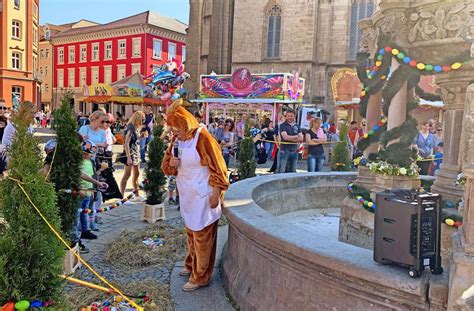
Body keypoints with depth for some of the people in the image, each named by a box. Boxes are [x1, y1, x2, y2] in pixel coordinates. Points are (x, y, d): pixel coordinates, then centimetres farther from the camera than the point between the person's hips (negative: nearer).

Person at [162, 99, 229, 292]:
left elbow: (217, 169, -19)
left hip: (203, 197, -8)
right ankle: (192, 265, 41)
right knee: (191, 232, 22)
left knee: (203, 237, 4)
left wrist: (216, 194, -18)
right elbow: (166, 166, 12)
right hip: (187, 196, 8)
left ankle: (200, 277, 16)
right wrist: (170, 163, -11)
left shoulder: (202, 138, -20)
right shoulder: (177, 140, 4)